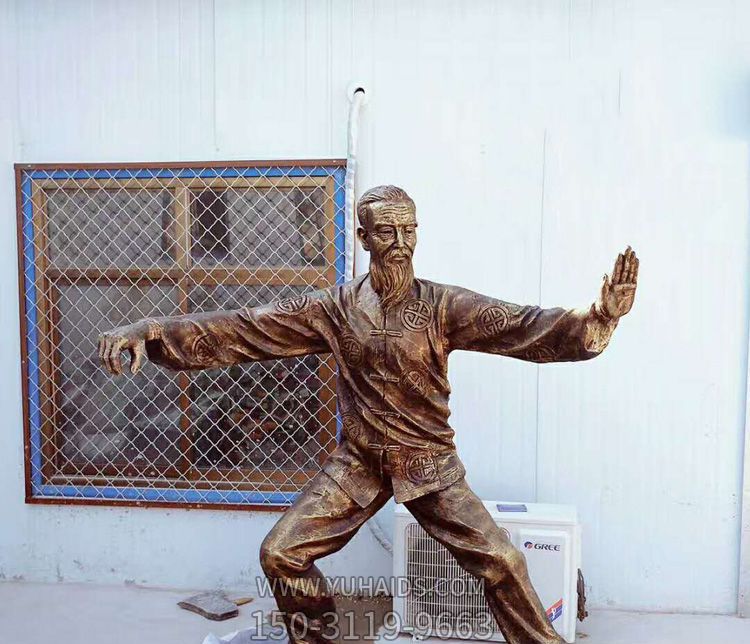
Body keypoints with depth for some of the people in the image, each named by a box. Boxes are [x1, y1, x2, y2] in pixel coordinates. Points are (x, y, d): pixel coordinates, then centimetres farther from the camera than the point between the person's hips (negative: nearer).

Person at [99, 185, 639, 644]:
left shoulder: (443, 306, -10)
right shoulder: (335, 309, -6)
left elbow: (520, 326, -23)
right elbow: (242, 330, -10)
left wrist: (594, 321, -43)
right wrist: (150, 331, -19)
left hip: (430, 462, -1)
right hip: (358, 463, 2)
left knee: (501, 561, -8)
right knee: (282, 552, -2)